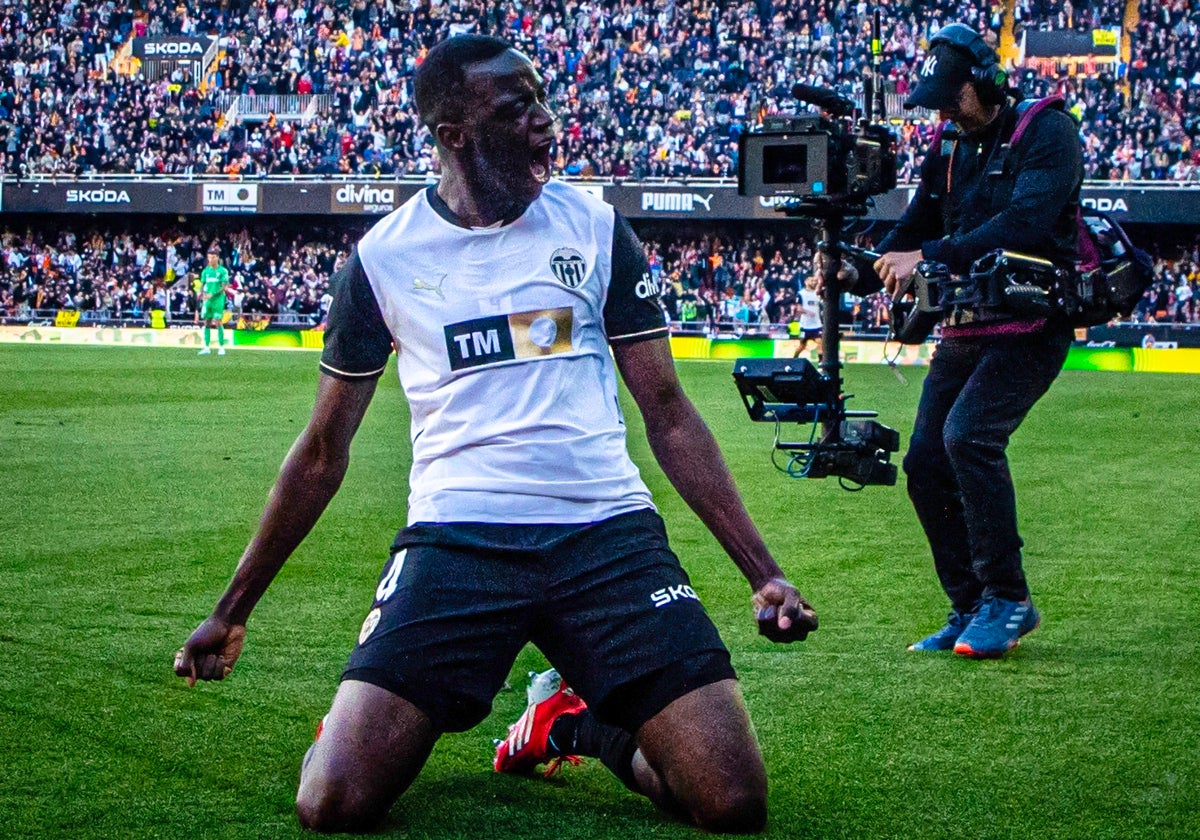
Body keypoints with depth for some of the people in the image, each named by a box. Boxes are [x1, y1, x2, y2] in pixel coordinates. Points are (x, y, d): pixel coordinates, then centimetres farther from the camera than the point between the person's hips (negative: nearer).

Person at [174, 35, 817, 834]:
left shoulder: (596, 228, 8)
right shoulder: (384, 256, 5)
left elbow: (669, 414, 11)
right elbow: (322, 453, 14)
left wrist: (764, 571, 3)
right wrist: (232, 611, 15)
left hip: (608, 532, 1)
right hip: (456, 538, -1)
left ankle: (584, 720, 17)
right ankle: (388, 714, 17)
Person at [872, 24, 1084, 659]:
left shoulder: (1046, 134, -8)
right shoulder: (949, 152, 14)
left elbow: (1024, 224, -23)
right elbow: (914, 230, 13)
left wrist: (929, 258, -29)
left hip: (1030, 325, -8)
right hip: (964, 328, 8)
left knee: (969, 435, -25)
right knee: (925, 461, 0)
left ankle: (1008, 598, -13)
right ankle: (970, 608, 12)